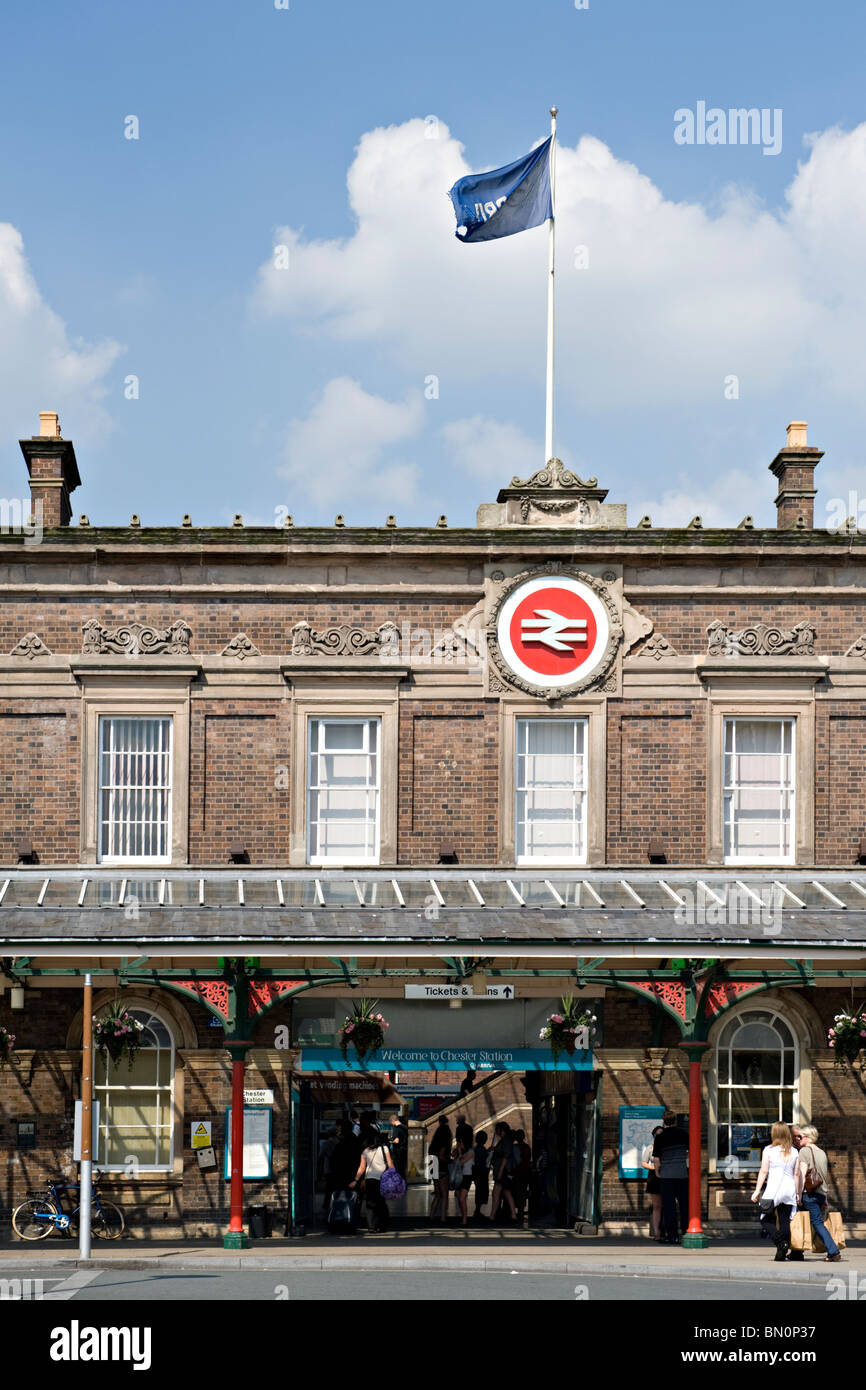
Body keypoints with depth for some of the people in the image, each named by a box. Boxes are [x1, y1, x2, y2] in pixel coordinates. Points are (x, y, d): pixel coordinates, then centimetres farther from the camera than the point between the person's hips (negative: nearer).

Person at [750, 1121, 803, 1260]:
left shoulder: (769, 1150, -3)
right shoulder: (794, 1152, 7)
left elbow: (763, 1172, -4)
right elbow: (797, 1174, 8)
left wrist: (757, 1190, 1)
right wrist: (798, 1193, 15)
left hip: (773, 1189, -4)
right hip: (790, 1189, 4)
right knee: (785, 1221, 7)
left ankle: (780, 1242, -22)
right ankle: (782, 1252, 1)